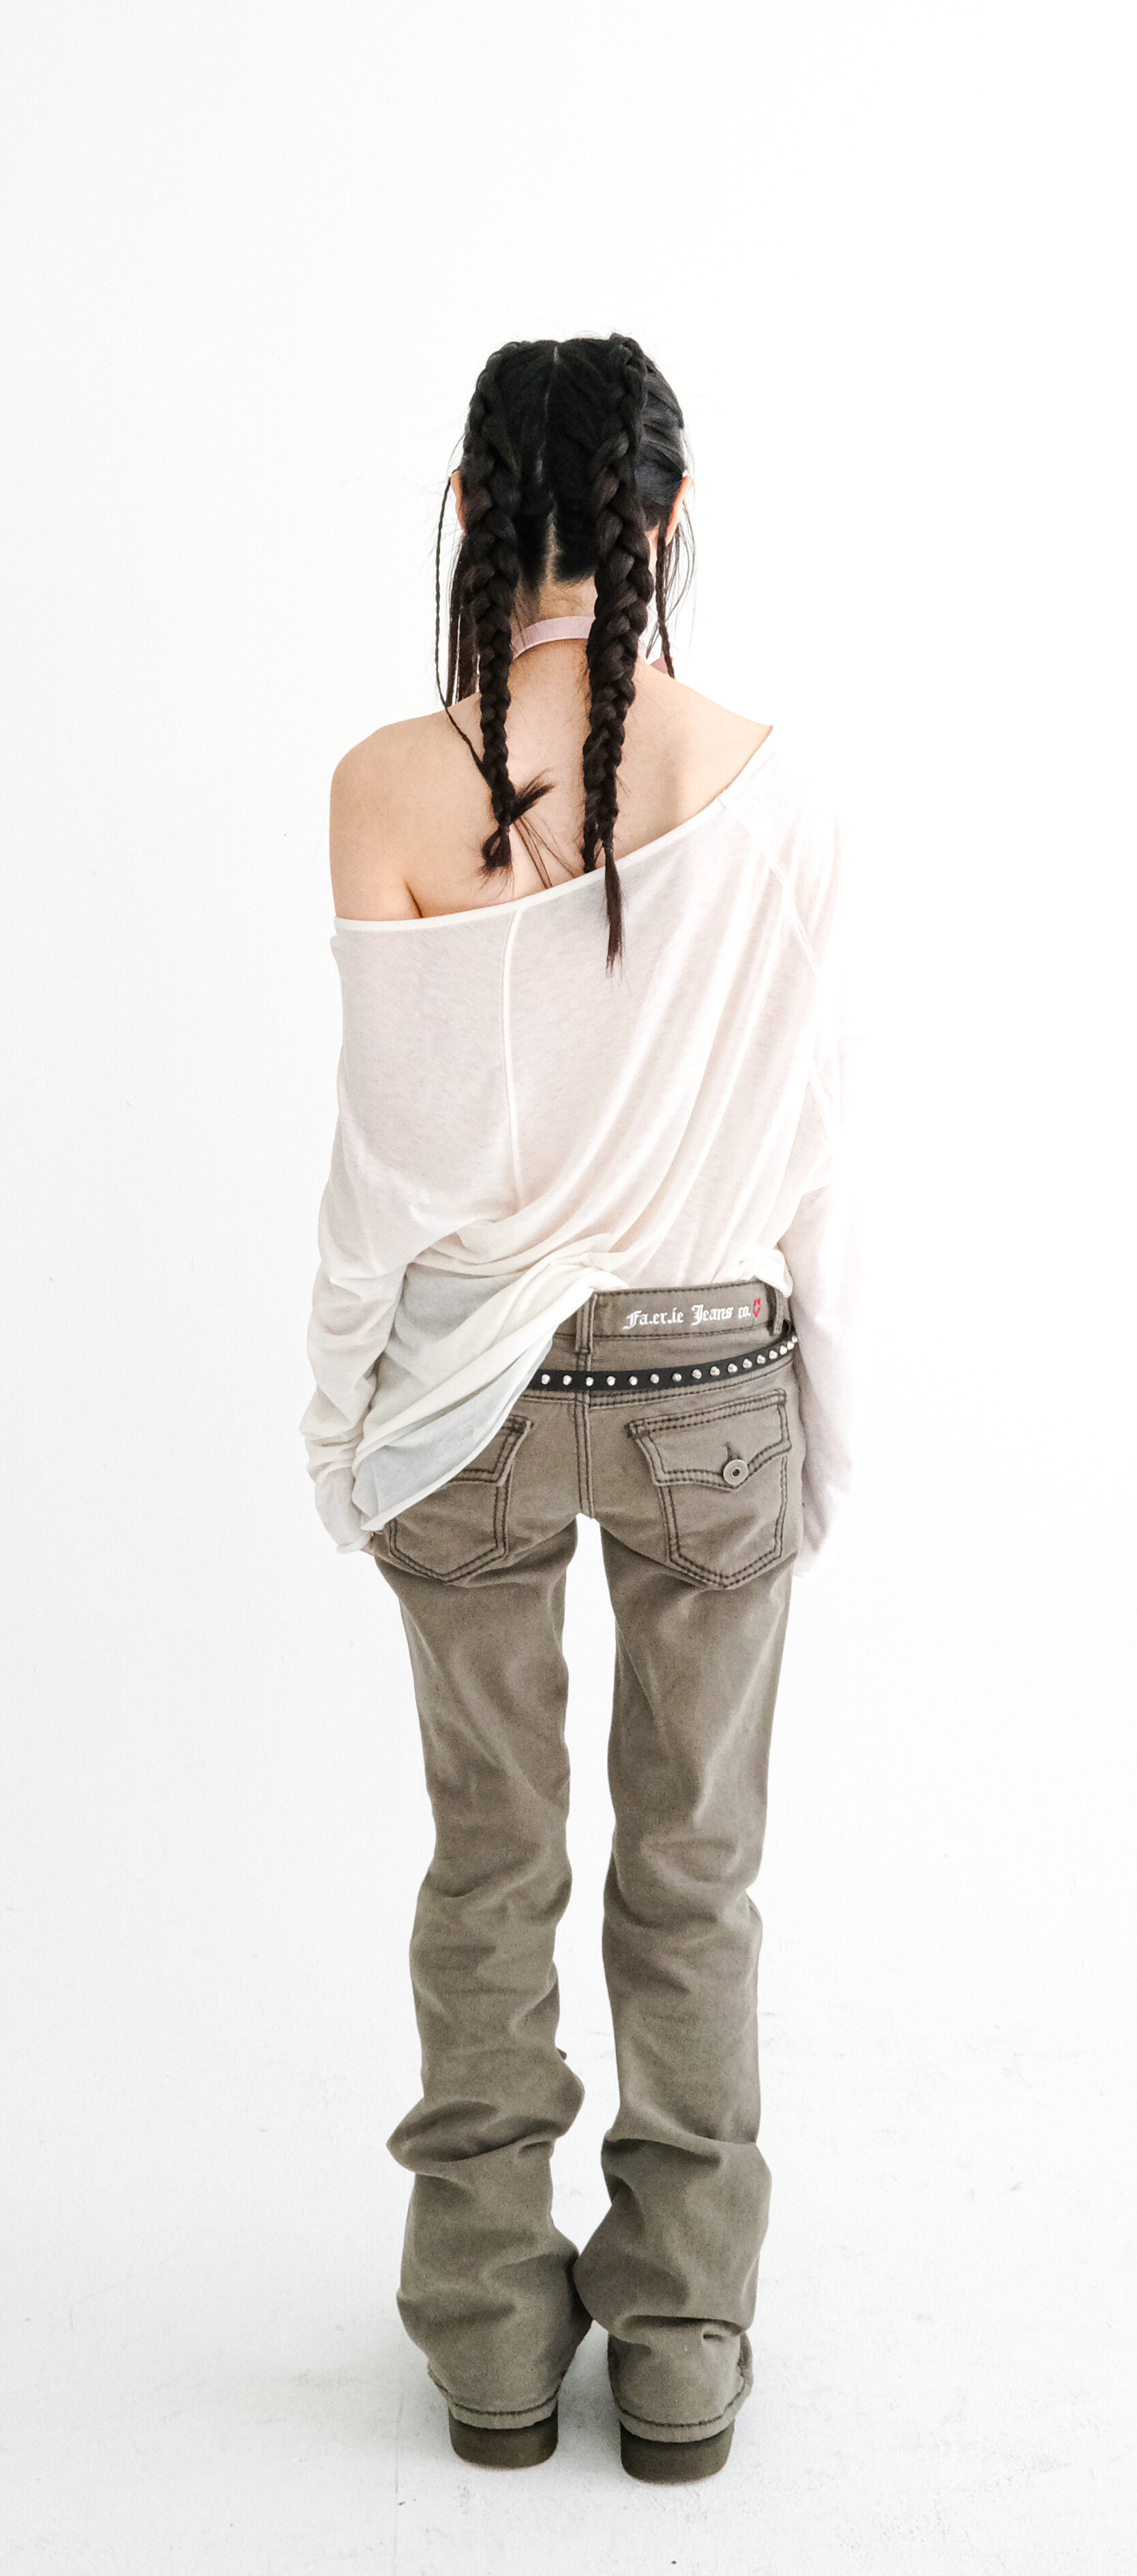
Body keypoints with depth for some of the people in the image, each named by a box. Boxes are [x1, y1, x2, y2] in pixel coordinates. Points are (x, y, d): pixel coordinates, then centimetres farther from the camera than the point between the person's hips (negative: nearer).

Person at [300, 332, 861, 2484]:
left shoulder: (394, 787, -13)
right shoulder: (778, 791, -10)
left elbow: (393, 1152, -11)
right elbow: (814, 1150, -5)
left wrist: (342, 1421, 2)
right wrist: (826, 1427, 7)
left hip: (466, 1391, 0)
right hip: (710, 1386, 1)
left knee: (489, 1868, 15)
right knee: (691, 1873, 15)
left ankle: (494, 2344, 31)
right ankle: (684, 2352, 30)